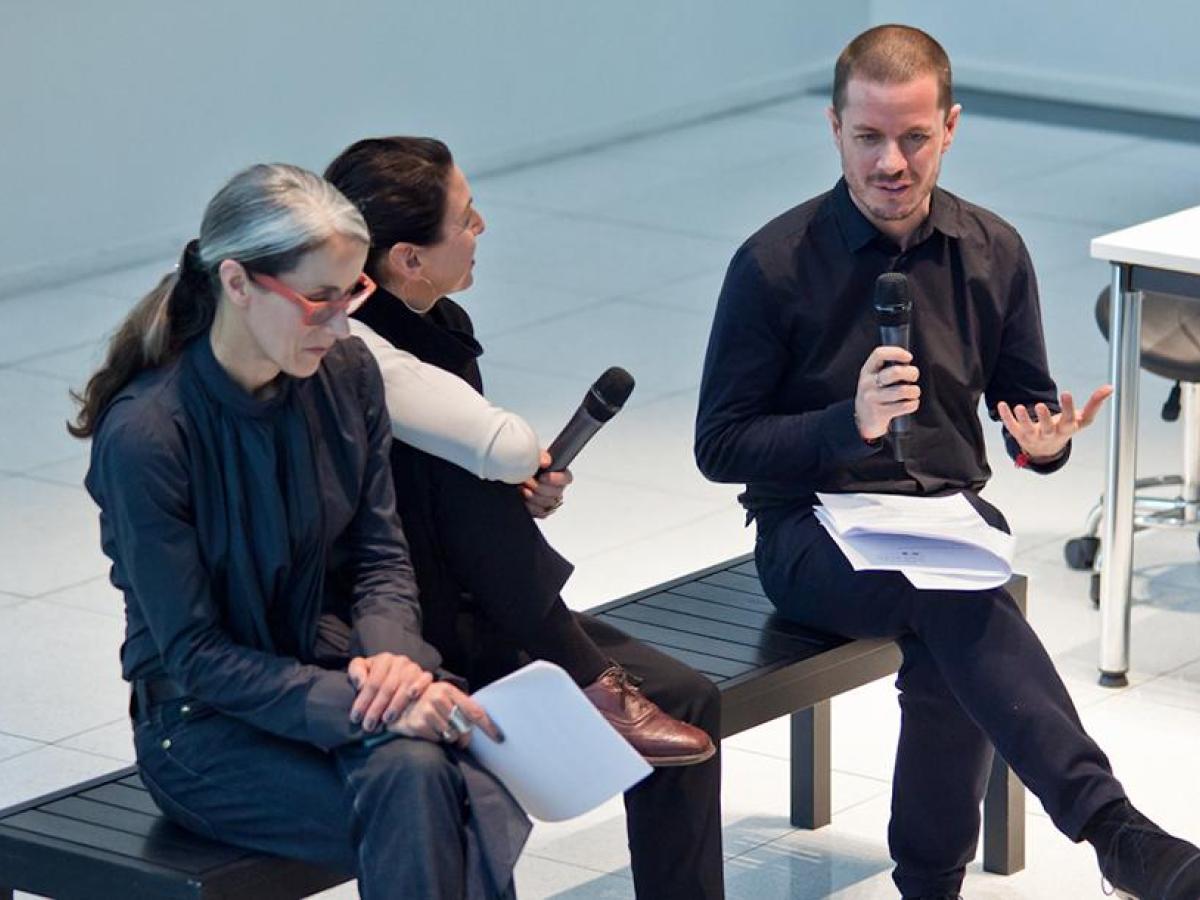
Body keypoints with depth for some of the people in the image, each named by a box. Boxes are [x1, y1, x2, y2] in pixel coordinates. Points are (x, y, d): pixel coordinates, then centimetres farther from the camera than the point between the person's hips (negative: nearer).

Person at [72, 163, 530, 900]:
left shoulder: (346, 374, -1)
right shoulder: (143, 435, -19)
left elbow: (381, 553, 6)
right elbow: (195, 657, -17)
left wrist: (394, 654, -17)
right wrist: (369, 711, -27)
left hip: (327, 668, 5)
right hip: (206, 725, -5)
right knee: (409, 775, -33)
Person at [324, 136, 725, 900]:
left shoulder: (439, 324, 4)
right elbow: (504, 446, -34)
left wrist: (523, 494, -4)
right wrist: (528, 464, -10)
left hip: (473, 611, 8)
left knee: (685, 697, -5)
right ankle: (588, 685, -17)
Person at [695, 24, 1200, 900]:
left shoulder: (994, 252, 5)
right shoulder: (775, 264, -7)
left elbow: (1026, 401, 16)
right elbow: (720, 446, -5)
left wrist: (1047, 437, -10)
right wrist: (850, 422, -21)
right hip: (812, 532, -3)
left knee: (948, 647, -32)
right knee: (955, 593, -36)